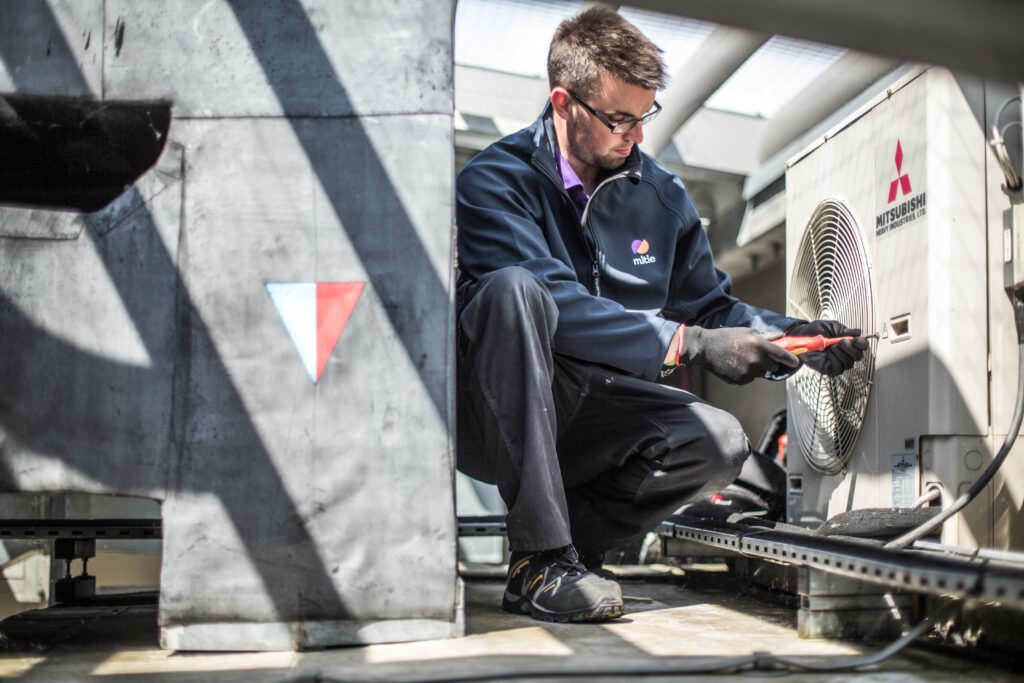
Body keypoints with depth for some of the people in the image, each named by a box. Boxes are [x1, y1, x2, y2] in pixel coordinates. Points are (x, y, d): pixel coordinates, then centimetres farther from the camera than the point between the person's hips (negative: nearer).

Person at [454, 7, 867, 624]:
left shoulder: (662, 196, 8)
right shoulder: (495, 182, -12)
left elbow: (710, 305, 12)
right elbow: (558, 307, -26)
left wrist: (797, 338, -5)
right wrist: (686, 343, -29)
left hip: (586, 422, 5)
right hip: (498, 422, -5)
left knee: (721, 442, -19)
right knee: (513, 288, -35)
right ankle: (542, 559, -33)